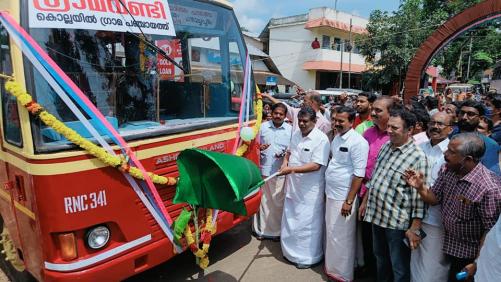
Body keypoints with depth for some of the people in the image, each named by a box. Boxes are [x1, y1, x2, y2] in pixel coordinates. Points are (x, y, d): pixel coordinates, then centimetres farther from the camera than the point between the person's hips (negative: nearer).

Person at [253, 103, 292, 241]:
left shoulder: (290, 129, 3)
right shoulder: (263, 126, 7)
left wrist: (285, 154, -15)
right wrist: (259, 148, -11)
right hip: (263, 170, 1)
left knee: (278, 202, 5)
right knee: (262, 200, 8)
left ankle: (277, 231, 19)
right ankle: (261, 229, 21)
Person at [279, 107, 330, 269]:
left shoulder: (321, 139, -17)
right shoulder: (296, 134, 6)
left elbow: (316, 165, -23)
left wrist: (292, 169, -27)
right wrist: (285, 162, -1)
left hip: (310, 190, -7)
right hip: (293, 186, 8)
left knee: (308, 222, 4)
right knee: (290, 220, 19)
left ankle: (309, 257, 23)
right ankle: (292, 251, 39)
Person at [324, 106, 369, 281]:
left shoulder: (358, 142, -17)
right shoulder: (337, 138, 7)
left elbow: (359, 175, -19)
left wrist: (349, 201, -19)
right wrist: (327, 190, 14)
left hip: (343, 197, -8)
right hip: (331, 193, 8)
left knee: (341, 237, 5)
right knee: (331, 233, 19)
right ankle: (332, 265, 37)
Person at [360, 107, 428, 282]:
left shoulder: (417, 157, -17)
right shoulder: (385, 146, 4)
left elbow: (419, 196, -18)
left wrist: (414, 228, -17)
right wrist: (365, 201, 17)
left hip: (398, 221, -6)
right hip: (376, 215, 7)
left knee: (400, 268, 10)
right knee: (380, 258, 24)